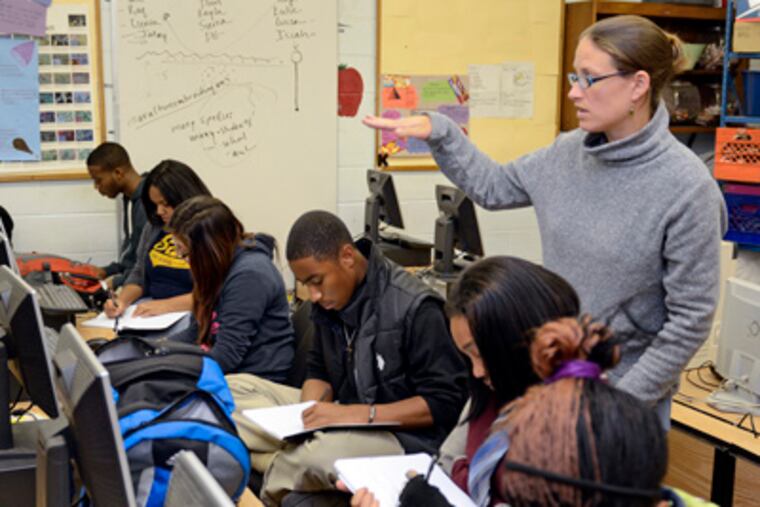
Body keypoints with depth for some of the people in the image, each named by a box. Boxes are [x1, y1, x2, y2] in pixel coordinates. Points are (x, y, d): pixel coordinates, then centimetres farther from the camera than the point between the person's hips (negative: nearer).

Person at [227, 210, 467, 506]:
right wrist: (309, 410, -10)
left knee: (321, 452, -38)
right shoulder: (330, 299, 2)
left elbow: (445, 402, -19)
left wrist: (357, 414, -27)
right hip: (344, 419, 7)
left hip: (401, 435, -7)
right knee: (232, 389, 1)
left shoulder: (414, 307, -19)